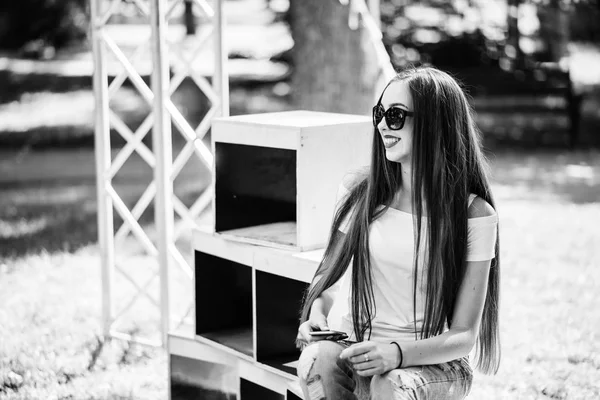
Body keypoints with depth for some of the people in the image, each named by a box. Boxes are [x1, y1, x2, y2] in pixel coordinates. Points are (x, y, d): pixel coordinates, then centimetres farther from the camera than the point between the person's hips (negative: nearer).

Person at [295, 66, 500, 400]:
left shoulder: (474, 215, -4)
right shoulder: (358, 191, 5)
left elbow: (464, 334, -6)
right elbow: (328, 277, 16)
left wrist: (398, 352, -24)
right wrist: (317, 312, -8)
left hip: (430, 360, -2)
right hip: (351, 347, 2)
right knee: (320, 360, -32)